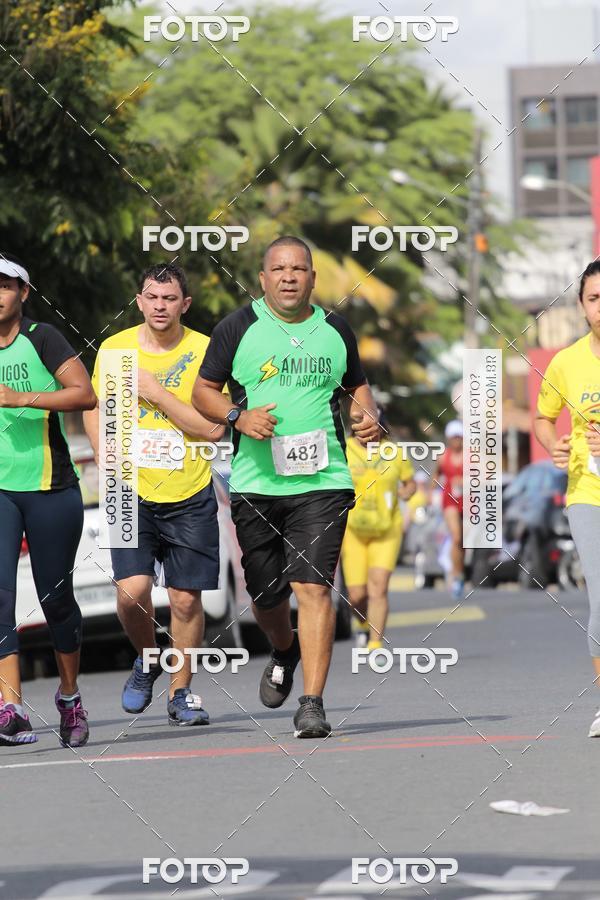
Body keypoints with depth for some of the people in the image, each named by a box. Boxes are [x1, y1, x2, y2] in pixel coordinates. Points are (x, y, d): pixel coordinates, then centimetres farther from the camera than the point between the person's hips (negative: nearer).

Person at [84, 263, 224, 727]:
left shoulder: (204, 352, -6)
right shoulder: (114, 349, 1)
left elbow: (213, 428, -12)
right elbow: (94, 410, 14)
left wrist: (156, 393, -16)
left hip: (190, 496, -1)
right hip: (133, 495, 1)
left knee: (186, 599, 1)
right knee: (132, 591, -13)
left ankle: (181, 692, 19)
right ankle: (147, 661, 17)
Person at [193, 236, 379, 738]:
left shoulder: (335, 331, 9)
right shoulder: (238, 328, 3)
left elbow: (356, 385, 24)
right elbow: (204, 390, 7)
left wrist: (367, 414, 3)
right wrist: (238, 416, -12)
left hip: (322, 483, -1)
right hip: (255, 484, 1)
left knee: (313, 587, -14)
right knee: (265, 594, 10)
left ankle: (312, 703, -14)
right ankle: (284, 652, 45)